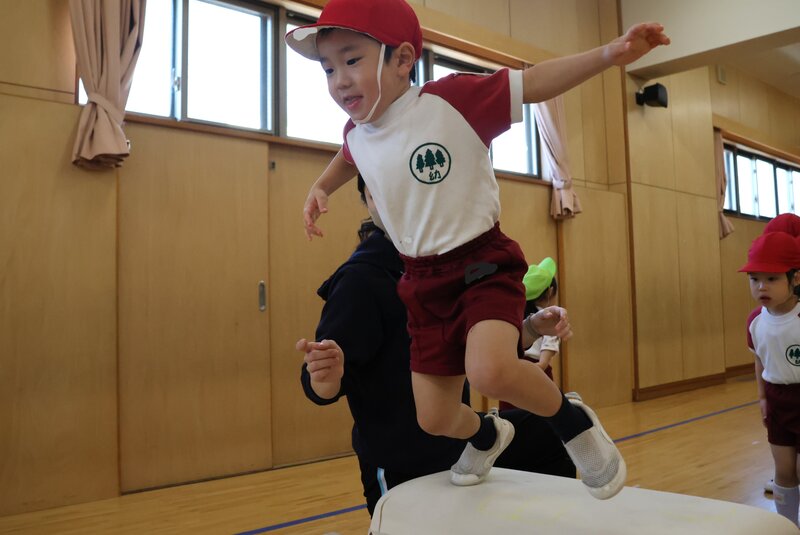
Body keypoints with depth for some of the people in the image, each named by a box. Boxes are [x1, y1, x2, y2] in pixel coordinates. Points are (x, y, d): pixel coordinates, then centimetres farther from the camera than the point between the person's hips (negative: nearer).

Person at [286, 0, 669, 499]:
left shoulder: (453, 99, -15)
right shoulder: (357, 133, 2)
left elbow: (533, 83, -11)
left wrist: (607, 54, -21)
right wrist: (320, 189, 12)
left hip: (483, 262, -5)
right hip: (423, 281, 6)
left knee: (490, 370, -35)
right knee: (434, 420, 10)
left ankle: (574, 421, -1)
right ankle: (488, 434, 49)